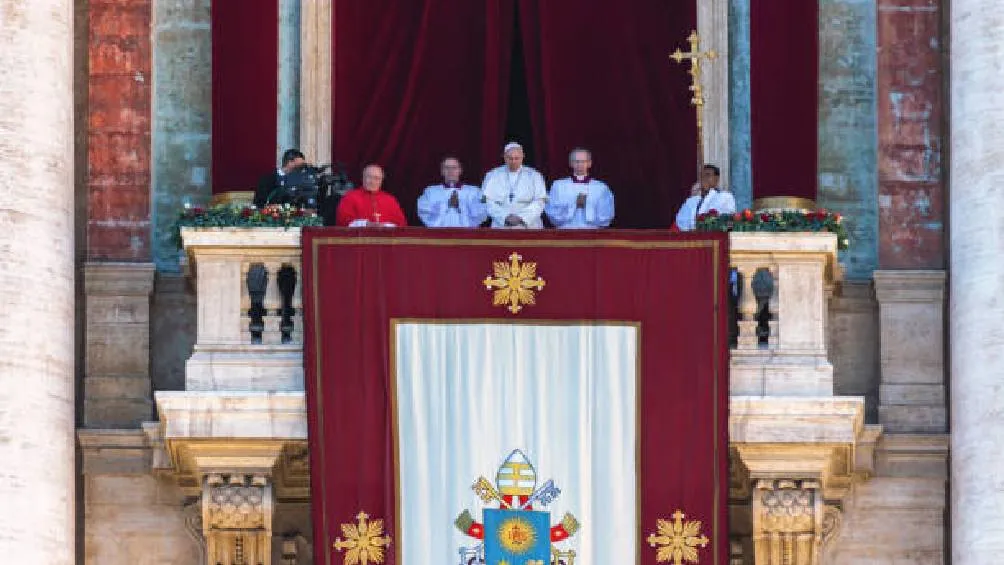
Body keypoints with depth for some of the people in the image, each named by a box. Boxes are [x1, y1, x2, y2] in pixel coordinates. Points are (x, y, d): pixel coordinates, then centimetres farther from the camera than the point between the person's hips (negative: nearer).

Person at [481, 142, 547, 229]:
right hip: (501, 226, 0)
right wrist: (505, 217, -11)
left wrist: (521, 218, -12)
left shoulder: (534, 176, 11)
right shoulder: (492, 175, 11)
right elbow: (488, 202, 2)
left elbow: (539, 202, 2)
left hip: (528, 226, 0)